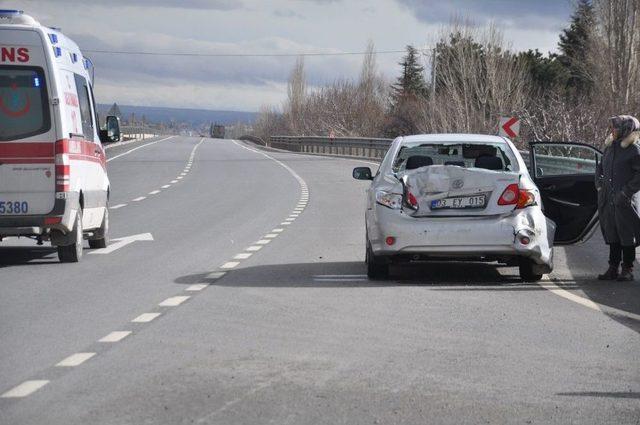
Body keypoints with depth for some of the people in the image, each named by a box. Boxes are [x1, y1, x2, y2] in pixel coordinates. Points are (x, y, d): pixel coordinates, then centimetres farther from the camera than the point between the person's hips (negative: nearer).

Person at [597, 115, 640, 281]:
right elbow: (601, 167, 27)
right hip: (608, 201, 7)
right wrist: (599, 183, 11)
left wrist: (626, 192, -15)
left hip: (626, 202, -7)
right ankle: (613, 268, 14)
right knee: (611, 234, 9)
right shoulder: (609, 147, 13)